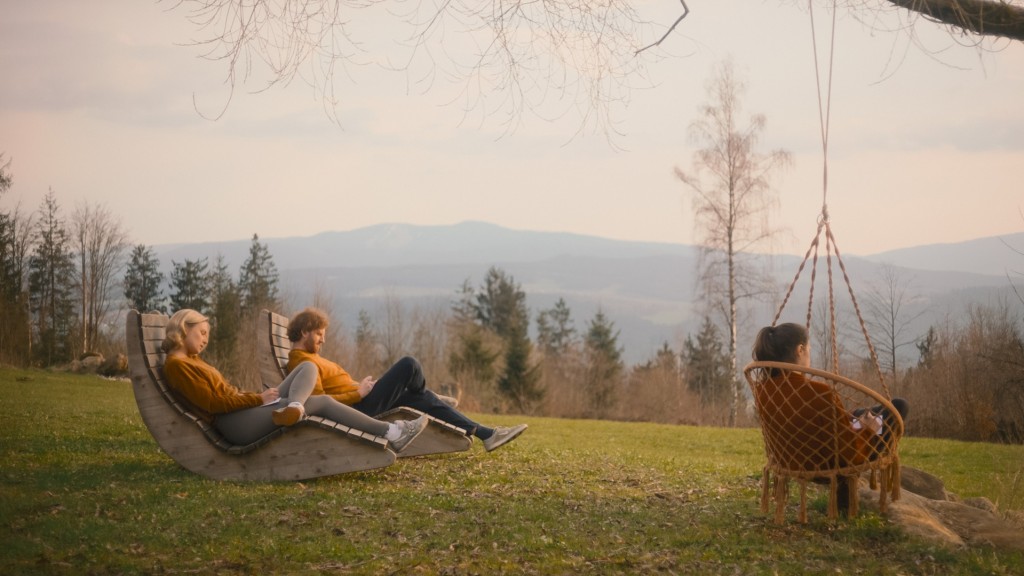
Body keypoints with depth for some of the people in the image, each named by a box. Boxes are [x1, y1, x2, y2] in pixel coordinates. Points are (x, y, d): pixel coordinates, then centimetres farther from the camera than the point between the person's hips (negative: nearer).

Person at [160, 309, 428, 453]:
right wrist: (258, 398, -10)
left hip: (245, 410, 10)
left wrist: (259, 397, 3)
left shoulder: (192, 361, 24)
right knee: (323, 402, -13)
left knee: (309, 367, 1)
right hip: (234, 424, -10)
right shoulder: (176, 365, -8)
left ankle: (293, 406, -34)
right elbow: (213, 402, -16)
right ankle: (390, 433, -15)